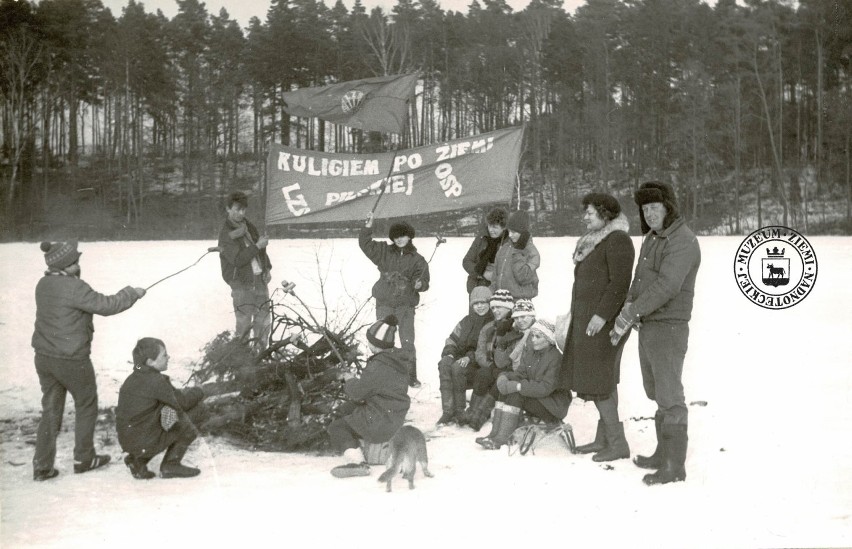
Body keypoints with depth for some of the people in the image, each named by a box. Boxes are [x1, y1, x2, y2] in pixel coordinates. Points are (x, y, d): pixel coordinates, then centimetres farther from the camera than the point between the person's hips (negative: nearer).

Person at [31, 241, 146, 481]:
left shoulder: (44, 284, 4)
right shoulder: (74, 287, -22)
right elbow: (105, 306, -20)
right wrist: (132, 294, -6)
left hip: (44, 356, 7)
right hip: (71, 360, -7)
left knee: (51, 409, 15)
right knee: (86, 406, 14)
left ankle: (42, 466, 15)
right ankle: (83, 459, 26)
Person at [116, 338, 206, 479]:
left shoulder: (133, 378, 8)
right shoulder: (155, 381, -18)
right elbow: (183, 402, -9)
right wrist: (197, 392, 12)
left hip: (128, 440, 8)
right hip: (145, 442, -8)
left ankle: (137, 460, 18)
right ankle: (171, 465, 8)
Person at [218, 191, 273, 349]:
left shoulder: (248, 226, 10)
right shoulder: (226, 234, -13)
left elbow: (261, 248, 22)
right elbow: (237, 259, -23)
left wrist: (267, 269, 12)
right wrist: (257, 246, -22)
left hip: (260, 278, 7)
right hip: (242, 283, -7)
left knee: (264, 320, 11)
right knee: (244, 323, -7)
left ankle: (261, 350, 22)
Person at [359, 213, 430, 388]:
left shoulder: (417, 260, 4)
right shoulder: (384, 252, 10)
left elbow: (422, 279, -3)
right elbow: (365, 244, 7)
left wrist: (420, 284, -25)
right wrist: (368, 227, -4)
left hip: (405, 305, -2)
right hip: (384, 303, 2)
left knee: (407, 342, -5)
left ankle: (411, 377, 4)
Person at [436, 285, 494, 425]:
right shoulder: (466, 321, 17)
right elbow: (452, 339, 18)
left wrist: (470, 357, -22)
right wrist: (449, 353, -5)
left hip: (482, 366, -5)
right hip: (462, 359, 5)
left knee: (457, 367, -33)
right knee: (444, 363, -26)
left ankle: (459, 412, -21)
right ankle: (447, 410, -30)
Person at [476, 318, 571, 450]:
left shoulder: (556, 358, -19)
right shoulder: (529, 351, 5)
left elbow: (546, 387, -26)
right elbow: (520, 373, 0)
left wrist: (518, 386, -32)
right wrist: (505, 377, -22)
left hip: (554, 405, -7)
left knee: (515, 393, -26)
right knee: (508, 387, -16)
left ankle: (501, 439, -27)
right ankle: (495, 433, -22)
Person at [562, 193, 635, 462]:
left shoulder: (618, 240, -14)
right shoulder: (593, 240, 17)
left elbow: (620, 283, -21)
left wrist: (601, 315, -25)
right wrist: (576, 313, 21)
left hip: (603, 321, -10)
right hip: (587, 317, 10)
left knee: (599, 382, -8)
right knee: (596, 380, 12)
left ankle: (617, 443, -2)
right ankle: (604, 438, 19)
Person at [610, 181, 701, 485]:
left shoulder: (682, 241, -15)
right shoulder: (651, 238, 16)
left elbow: (666, 286, -25)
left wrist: (629, 313, -25)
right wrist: (628, 308, 0)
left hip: (668, 327, -9)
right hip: (648, 326, 9)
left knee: (670, 397, -6)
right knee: (657, 393, 16)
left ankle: (675, 466, -2)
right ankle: (663, 454, 26)